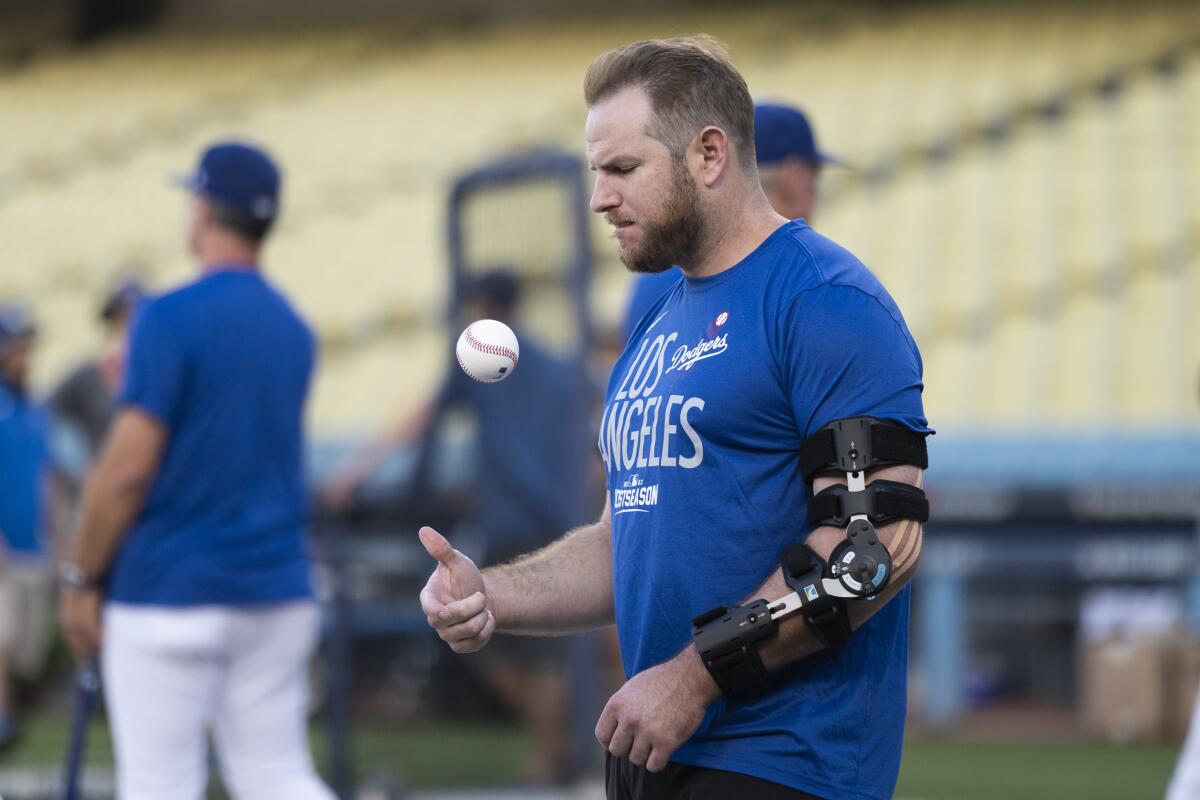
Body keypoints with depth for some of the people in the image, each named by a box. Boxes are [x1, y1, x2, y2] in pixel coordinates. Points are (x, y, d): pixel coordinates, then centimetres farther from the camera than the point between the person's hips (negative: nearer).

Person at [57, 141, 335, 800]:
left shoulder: (170, 318, -12)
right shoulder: (294, 330, 9)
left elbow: (127, 469, -16)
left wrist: (81, 579, -6)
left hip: (169, 592, -6)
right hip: (278, 592, 6)